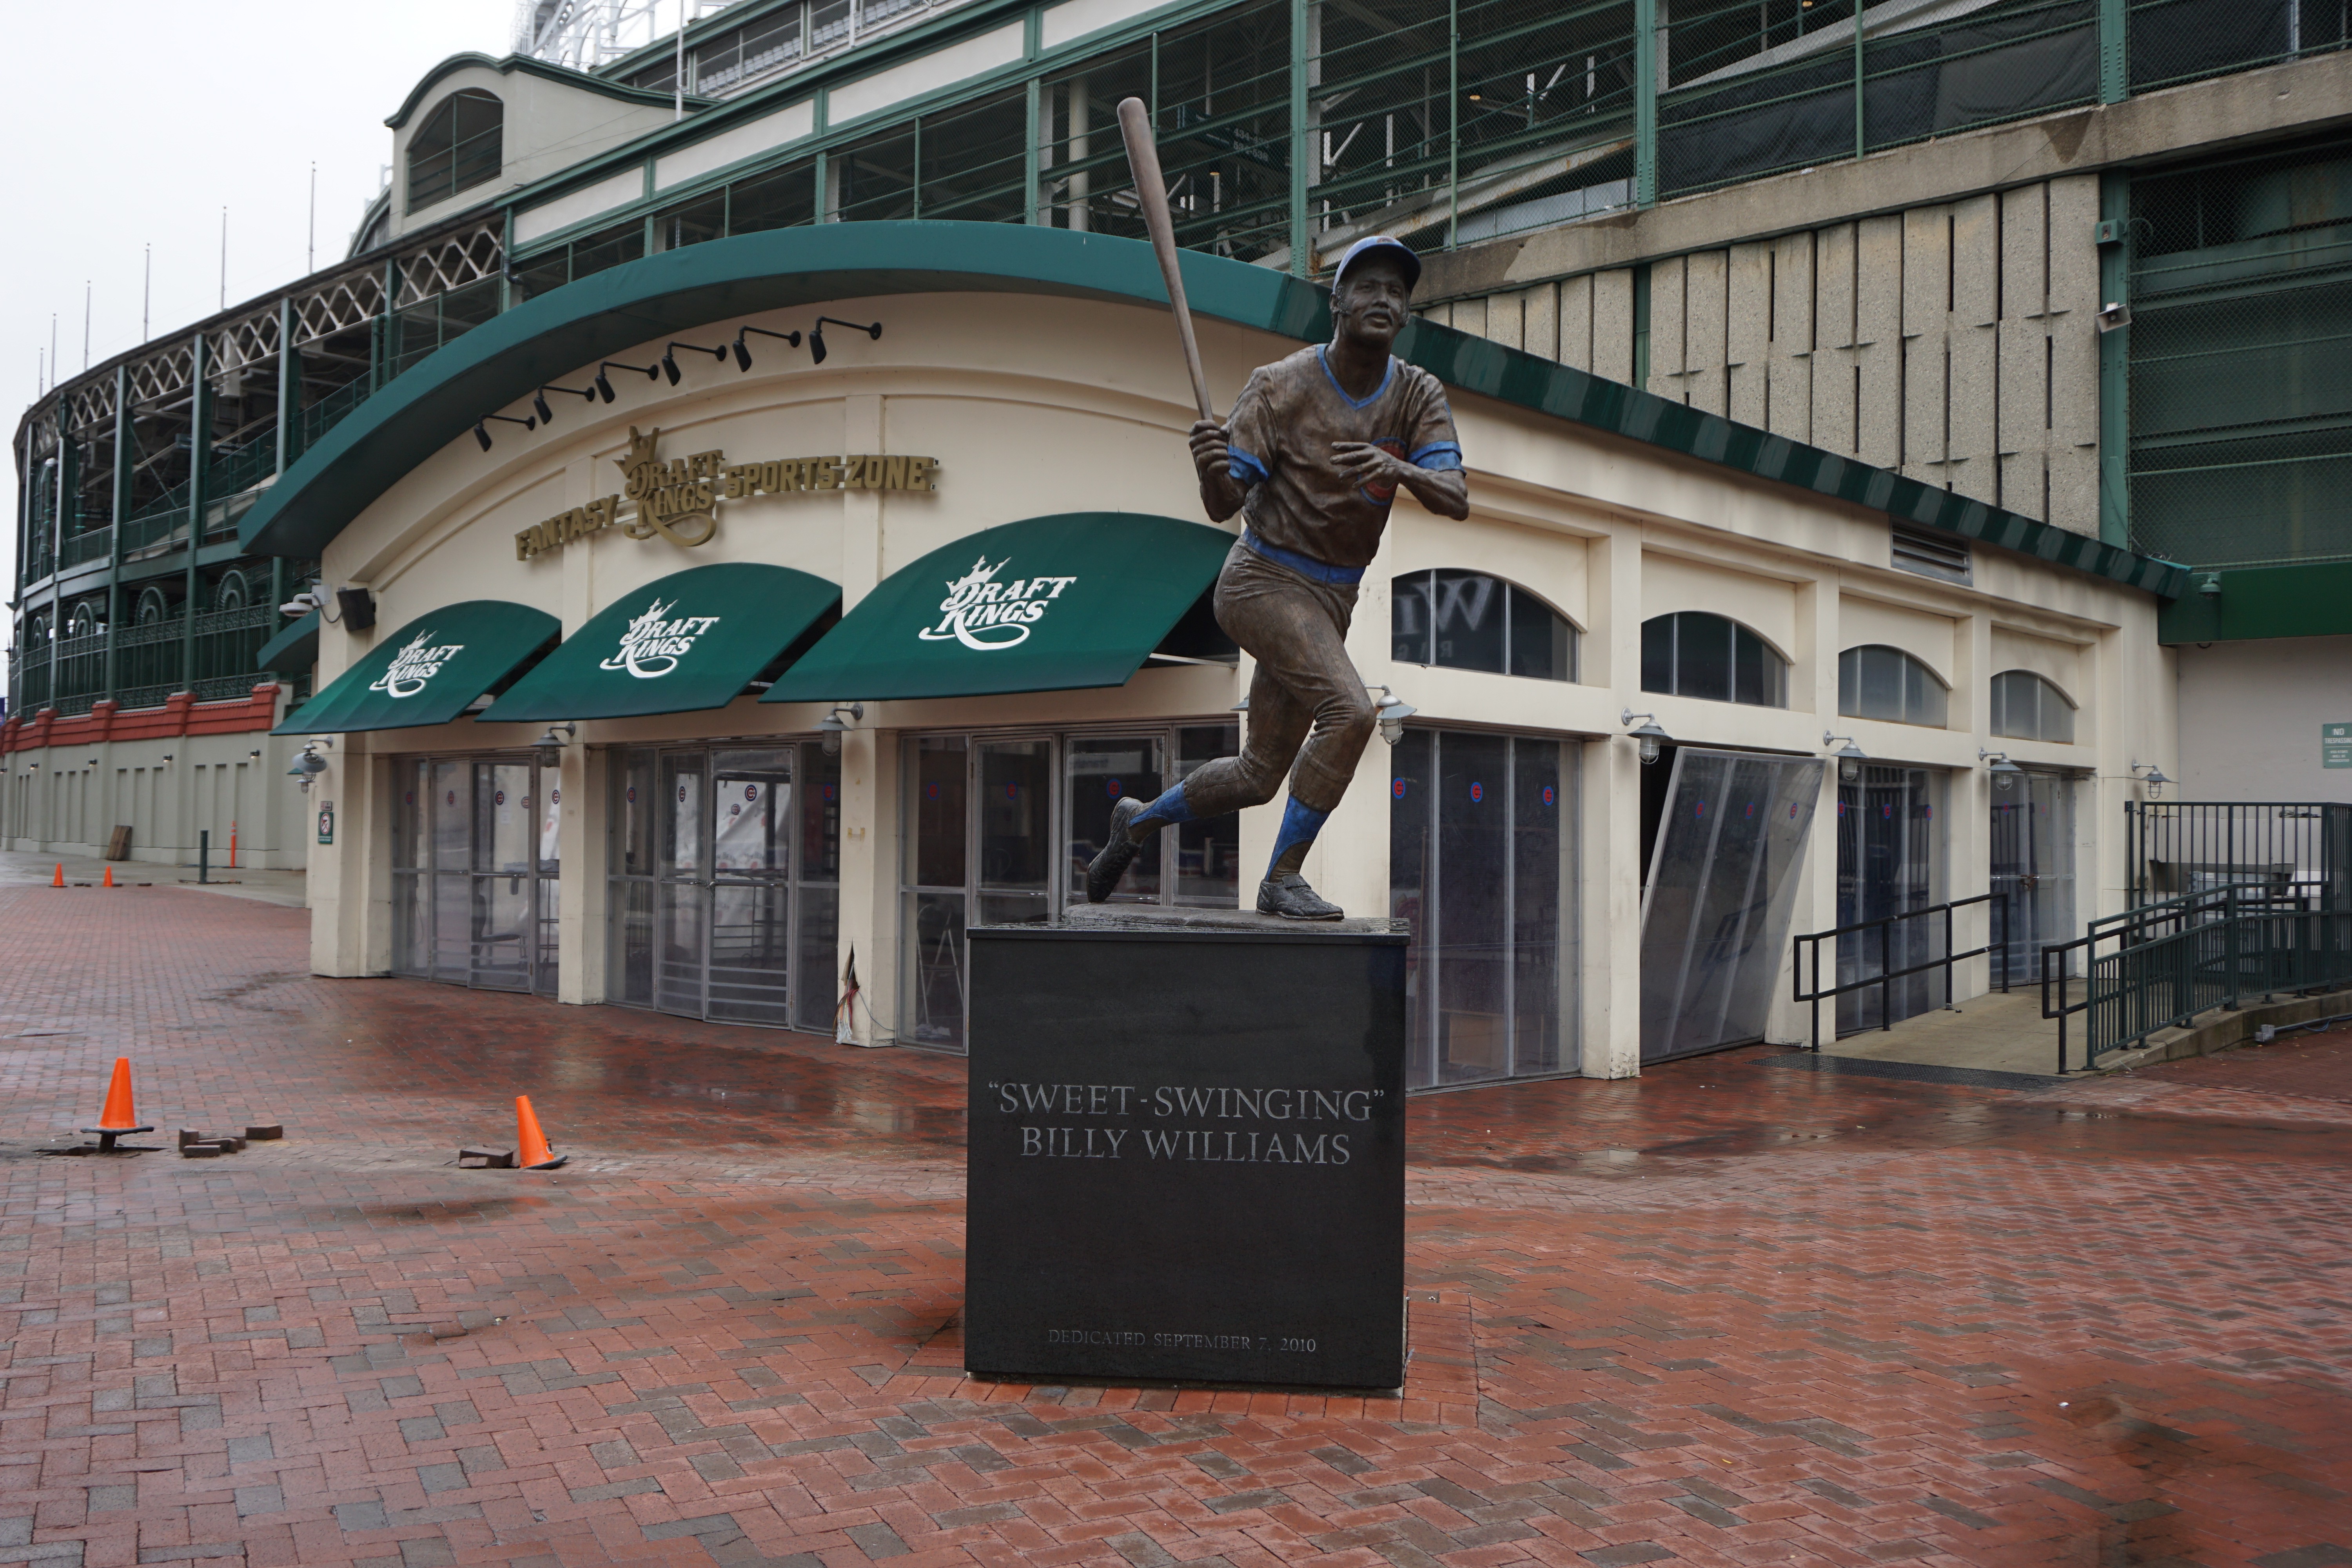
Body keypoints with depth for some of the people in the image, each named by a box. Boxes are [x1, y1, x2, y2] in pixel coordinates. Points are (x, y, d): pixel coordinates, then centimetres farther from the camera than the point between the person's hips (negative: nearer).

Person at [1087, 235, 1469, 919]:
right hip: (1265, 581, -6)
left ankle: (1138, 821, 37)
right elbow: (1223, 505, -15)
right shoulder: (1280, 386, -12)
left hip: (1335, 598, 6)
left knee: (1259, 775, 12)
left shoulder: (1420, 395, -1)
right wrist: (1213, 467, -39)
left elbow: (1456, 501, -15)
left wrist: (1398, 468, -36)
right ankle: (1282, 880, -11)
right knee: (1349, 710, -26)